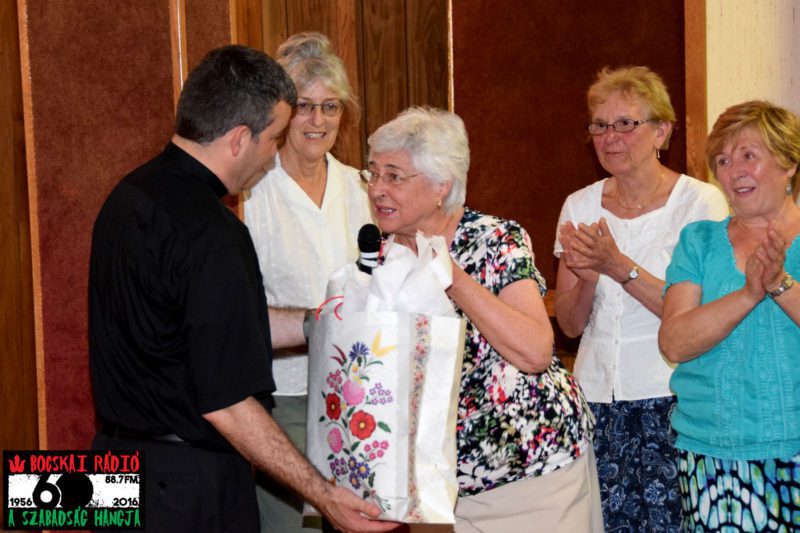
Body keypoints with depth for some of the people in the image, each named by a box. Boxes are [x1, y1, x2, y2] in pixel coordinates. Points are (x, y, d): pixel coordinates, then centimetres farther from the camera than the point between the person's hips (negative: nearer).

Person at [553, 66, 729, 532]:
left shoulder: (700, 202, -5)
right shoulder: (579, 207, 8)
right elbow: (570, 324, 7)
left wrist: (619, 266, -21)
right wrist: (587, 277, -13)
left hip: (670, 398, -4)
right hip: (599, 400, 4)